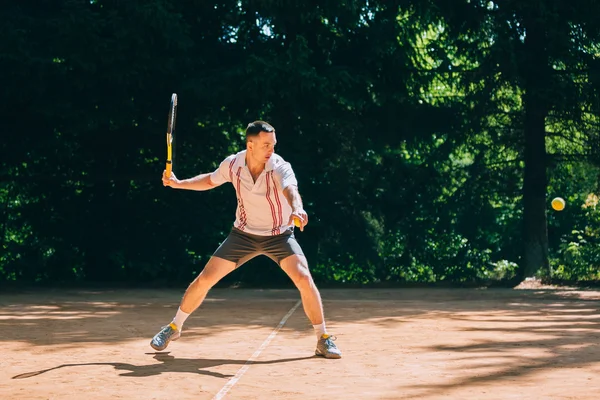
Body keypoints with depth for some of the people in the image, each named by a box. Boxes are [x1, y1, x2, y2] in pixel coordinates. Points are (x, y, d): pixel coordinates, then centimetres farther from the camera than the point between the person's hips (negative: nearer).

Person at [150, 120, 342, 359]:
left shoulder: (280, 167, -24)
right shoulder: (232, 164, -12)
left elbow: (291, 190, -46)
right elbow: (210, 180, 11)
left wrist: (297, 210, -68)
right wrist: (177, 183, 1)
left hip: (280, 235, -2)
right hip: (243, 234, 2)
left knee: (304, 279, -22)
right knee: (205, 279, -2)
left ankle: (323, 339, -5)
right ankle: (174, 328, 19)